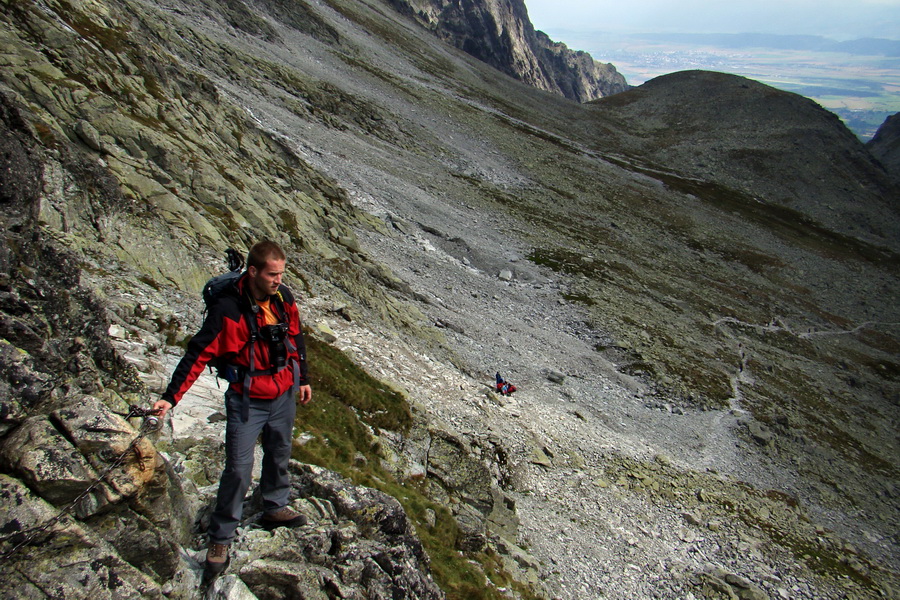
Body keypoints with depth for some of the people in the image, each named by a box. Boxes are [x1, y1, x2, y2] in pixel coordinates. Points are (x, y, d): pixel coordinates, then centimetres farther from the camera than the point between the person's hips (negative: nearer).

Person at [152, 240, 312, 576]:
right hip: (247, 402, -5)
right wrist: (171, 397, -23)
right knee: (238, 469, -4)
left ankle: (275, 508, 43)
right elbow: (198, 354, -19)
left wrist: (303, 379, 18)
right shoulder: (228, 309, -21)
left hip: (284, 396, 5)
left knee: (279, 455, 20)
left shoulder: (283, 298, -4)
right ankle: (220, 538, 13)